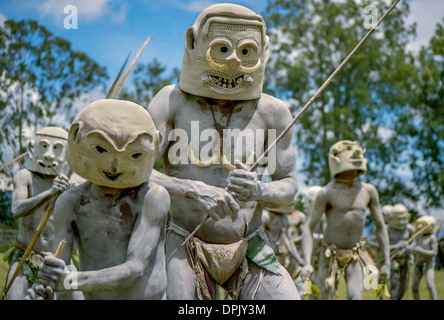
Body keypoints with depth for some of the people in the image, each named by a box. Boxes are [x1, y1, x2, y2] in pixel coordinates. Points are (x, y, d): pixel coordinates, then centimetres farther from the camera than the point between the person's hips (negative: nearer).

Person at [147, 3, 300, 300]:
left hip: (249, 249, 2)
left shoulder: (271, 112, -1)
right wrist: (192, 190, -27)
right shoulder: (172, 101, -5)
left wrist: (259, 191, -21)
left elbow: (289, 188, 3)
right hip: (186, 247, -1)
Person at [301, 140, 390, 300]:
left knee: (355, 297, -15)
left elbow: (380, 226, 7)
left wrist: (387, 262, 4)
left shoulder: (368, 191, -1)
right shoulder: (326, 193, -12)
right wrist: (307, 263, -23)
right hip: (330, 255, -2)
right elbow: (308, 228, -12)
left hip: (355, 257, 2)